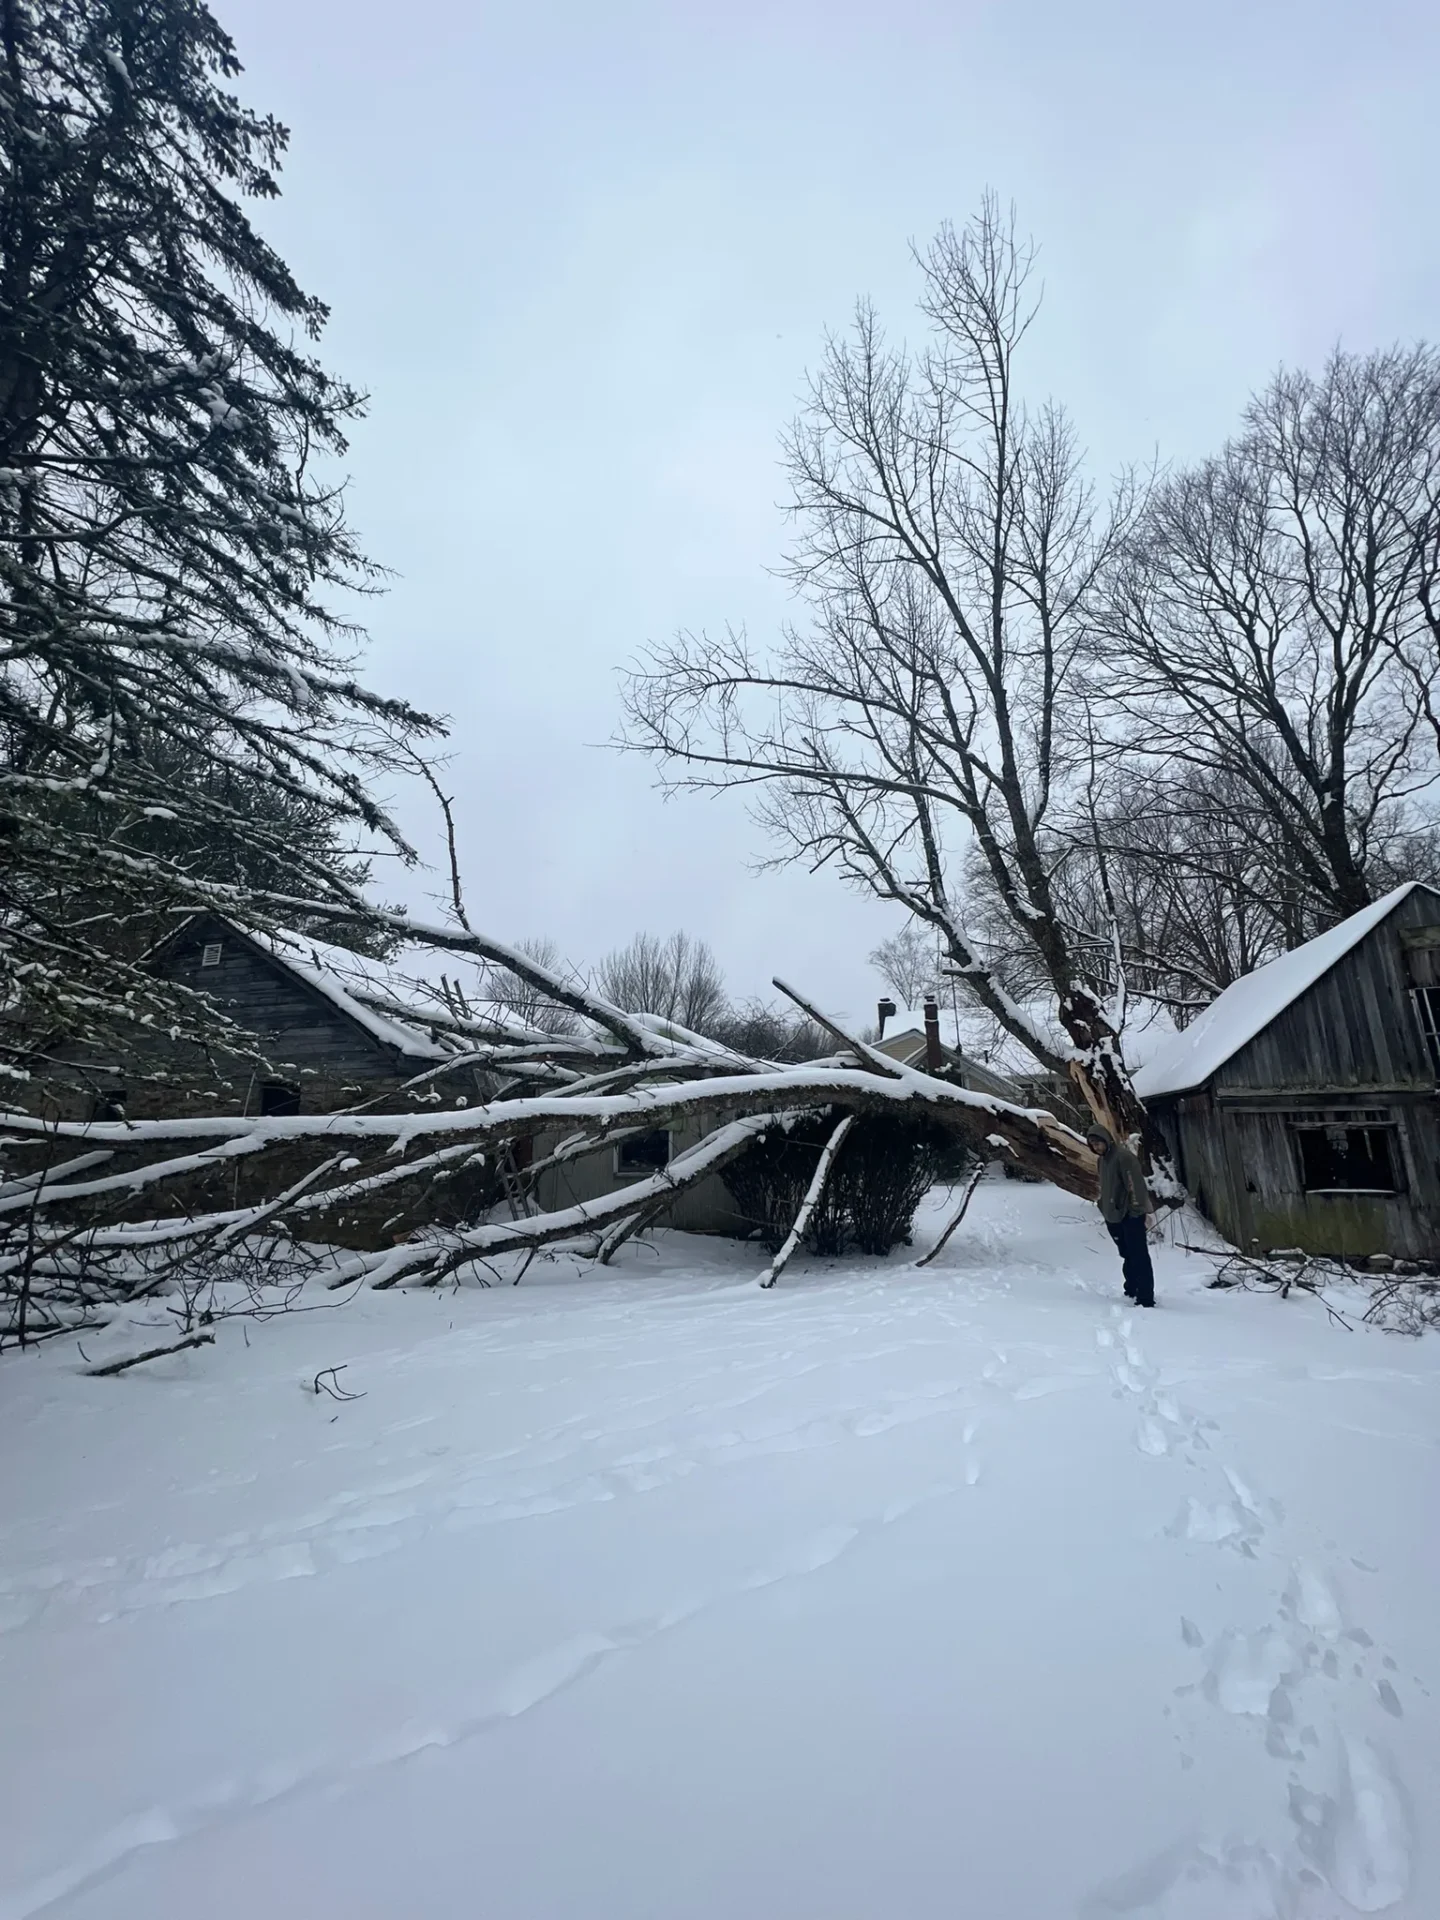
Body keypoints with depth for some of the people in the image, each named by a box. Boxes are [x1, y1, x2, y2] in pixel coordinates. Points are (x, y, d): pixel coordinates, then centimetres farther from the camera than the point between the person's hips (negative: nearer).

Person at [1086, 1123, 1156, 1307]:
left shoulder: (1123, 1156, -15)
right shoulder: (1102, 1160, 13)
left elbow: (1135, 1184, -19)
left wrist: (1137, 1209, -20)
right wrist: (1105, 1211, 17)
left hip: (1131, 1215, -8)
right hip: (1114, 1216, 8)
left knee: (1139, 1257, -6)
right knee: (1127, 1256, 17)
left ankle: (1146, 1298, -5)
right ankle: (1131, 1290, 27)